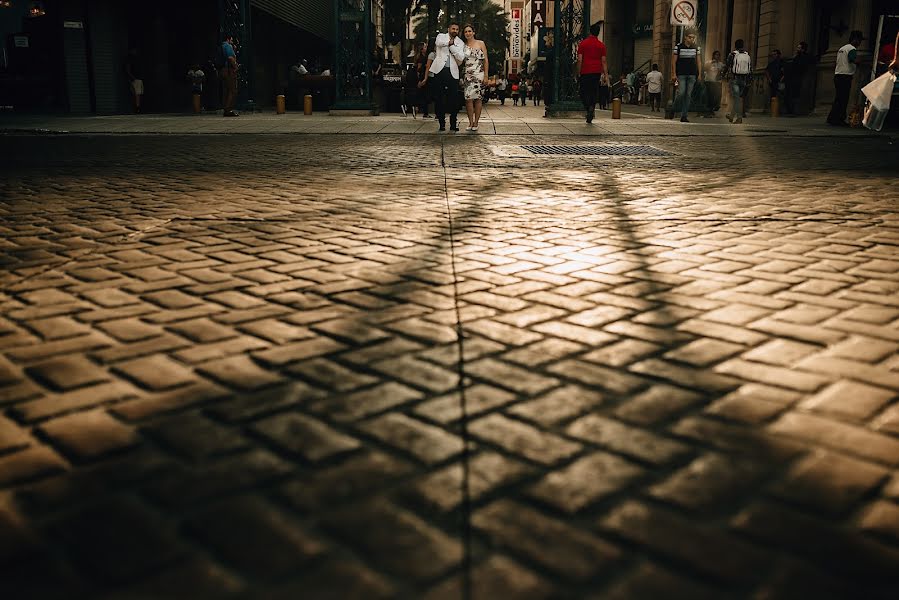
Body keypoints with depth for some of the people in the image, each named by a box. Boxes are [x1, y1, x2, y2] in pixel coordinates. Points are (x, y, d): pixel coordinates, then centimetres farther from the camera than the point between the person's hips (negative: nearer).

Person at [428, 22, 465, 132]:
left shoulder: (460, 43, 14)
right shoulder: (441, 36, 11)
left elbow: (461, 57, -3)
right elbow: (438, 42, -14)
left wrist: (451, 45, -6)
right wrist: (450, 42, -8)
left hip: (453, 72, 1)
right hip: (439, 70, -1)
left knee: (454, 99, -3)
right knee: (439, 98, 0)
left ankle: (453, 124, 6)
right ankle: (442, 124, 7)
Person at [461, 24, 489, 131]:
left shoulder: (480, 44, 7)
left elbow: (486, 60, 5)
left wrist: (486, 75, -3)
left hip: (479, 74, -2)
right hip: (467, 75, 2)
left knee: (478, 98, -3)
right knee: (468, 98, -6)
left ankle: (476, 123, 2)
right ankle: (470, 122, 1)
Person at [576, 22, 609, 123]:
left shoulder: (582, 44, 0)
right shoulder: (601, 45, 5)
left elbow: (579, 60, -4)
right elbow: (604, 61, 2)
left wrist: (578, 73, 0)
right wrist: (606, 74, 4)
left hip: (585, 72, -2)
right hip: (597, 72, 2)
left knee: (584, 92, 5)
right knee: (594, 93, 10)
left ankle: (588, 109, -16)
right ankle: (592, 108, -4)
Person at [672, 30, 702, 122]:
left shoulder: (696, 48, 9)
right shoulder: (678, 47, -1)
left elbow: (698, 62, 12)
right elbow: (674, 61, 0)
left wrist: (699, 74, 5)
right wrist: (674, 74, -6)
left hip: (692, 75, 3)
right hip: (681, 74, -3)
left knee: (688, 95, 1)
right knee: (681, 93, -16)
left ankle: (684, 116, 4)